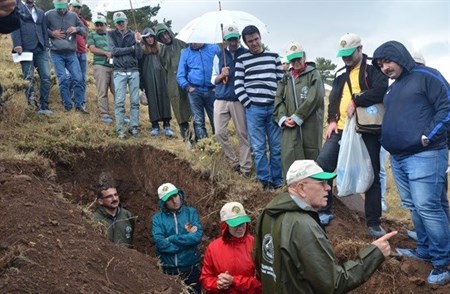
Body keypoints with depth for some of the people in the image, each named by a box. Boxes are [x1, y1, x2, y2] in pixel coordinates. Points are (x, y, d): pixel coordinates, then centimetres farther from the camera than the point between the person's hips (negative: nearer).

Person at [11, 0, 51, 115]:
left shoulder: (40, 12, 22)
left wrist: (46, 45, 9)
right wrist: (17, 44, -15)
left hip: (40, 49, 4)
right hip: (26, 49, -4)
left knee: (46, 77, -5)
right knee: (29, 78, -4)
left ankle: (43, 106, 0)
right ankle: (31, 100, 8)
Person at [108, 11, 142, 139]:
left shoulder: (133, 35, 6)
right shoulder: (111, 34, 5)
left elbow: (139, 55, 0)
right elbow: (114, 51, -8)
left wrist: (138, 43, -17)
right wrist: (131, 48, -5)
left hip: (134, 71, 2)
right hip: (119, 72, -1)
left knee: (135, 101, 2)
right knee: (119, 102, -4)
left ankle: (133, 127, 8)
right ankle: (120, 129, 0)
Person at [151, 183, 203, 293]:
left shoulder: (191, 212, 0)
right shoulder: (157, 218, -1)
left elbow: (197, 236, -14)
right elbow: (160, 243, -15)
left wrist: (170, 239, -12)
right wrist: (187, 238, -14)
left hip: (190, 269, 0)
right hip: (168, 270, 0)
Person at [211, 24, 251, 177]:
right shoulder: (219, 56, 10)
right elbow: (213, 80, 12)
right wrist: (221, 75, -10)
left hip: (239, 100, -3)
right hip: (221, 100, 3)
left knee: (243, 134, 2)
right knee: (220, 132, 0)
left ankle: (245, 167, 9)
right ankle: (235, 161, 16)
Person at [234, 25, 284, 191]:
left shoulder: (273, 56, 10)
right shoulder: (242, 60, 5)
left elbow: (282, 80, 9)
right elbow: (238, 85, 1)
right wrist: (248, 104, -5)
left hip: (273, 108, 2)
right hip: (253, 109, -1)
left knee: (277, 146, 4)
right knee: (258, 148, 2)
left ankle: (277, 180, 15)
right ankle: (265, 180, 12)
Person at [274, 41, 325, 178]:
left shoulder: (314, 75, 3)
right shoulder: (286, 78, 19)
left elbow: (313, 99, -10)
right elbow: (278, 100, 12)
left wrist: (297, 117, -13)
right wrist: (283, 118, -6)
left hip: (310, 125, -3)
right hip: (290, 127, 4)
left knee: (311, 157, 3)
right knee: (289, 158, -5)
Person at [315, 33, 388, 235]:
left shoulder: (373, 71, 0)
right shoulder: (341, 77, 19)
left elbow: (380, 90, -19)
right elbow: (333, 100, 16)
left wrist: (355, 101, -18)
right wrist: (332, 120, 0)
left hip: (367, 130, -5)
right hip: (341, 129, 5)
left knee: (372, 175, 2)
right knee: (322, 165, -6)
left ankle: (374, 222, 12)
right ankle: (324, 211, 9)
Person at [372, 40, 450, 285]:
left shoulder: (426, 76, -5)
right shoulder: (392, 89, 20)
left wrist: (428, 137, -16)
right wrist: (386, 140, 13)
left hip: (424, 156, -8)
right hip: (398, 158, 9)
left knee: (428, 208, -10)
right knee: (414, 207, 13)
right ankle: (425, 250, 26)